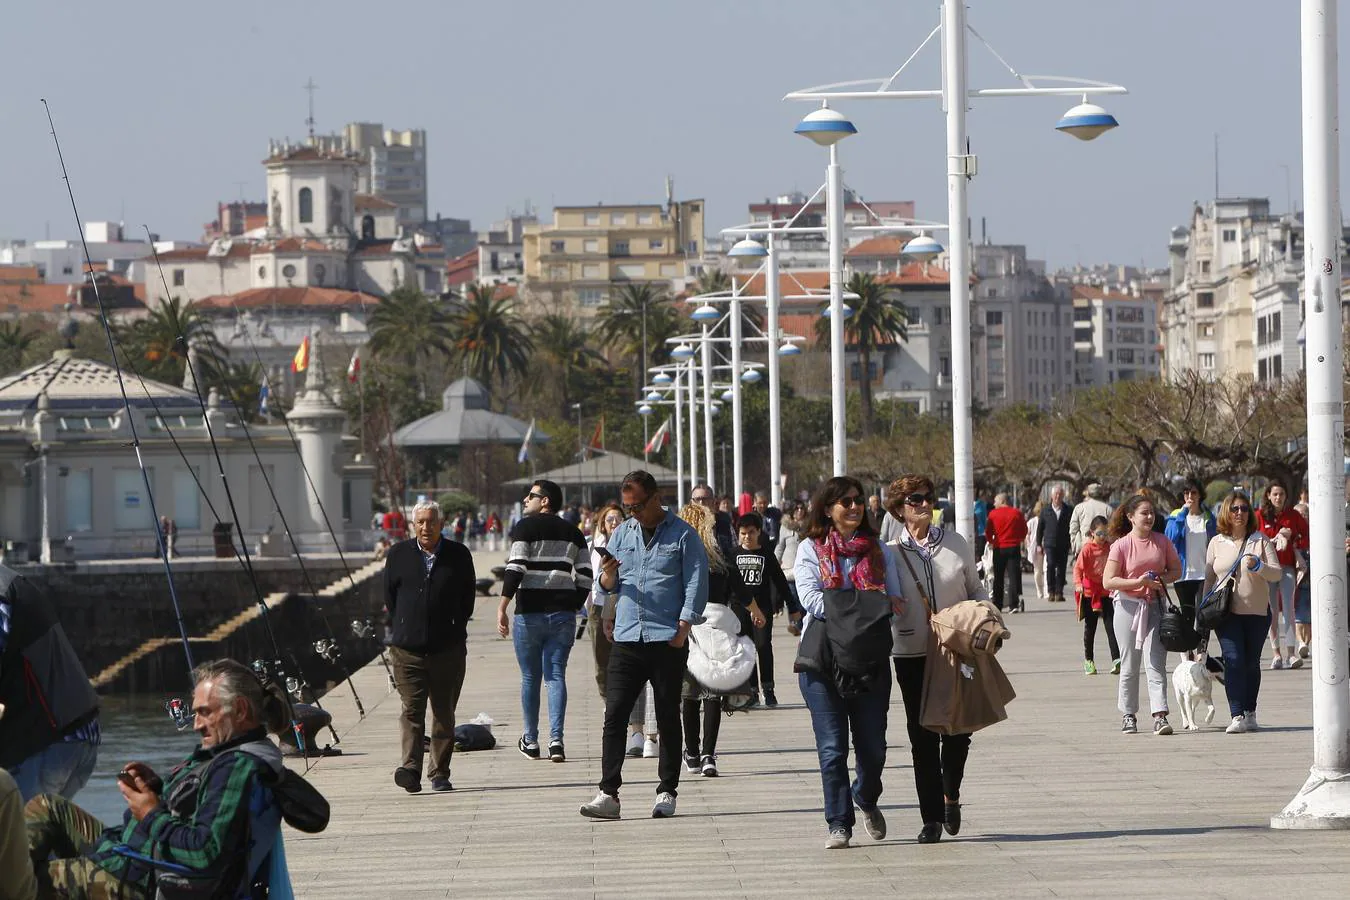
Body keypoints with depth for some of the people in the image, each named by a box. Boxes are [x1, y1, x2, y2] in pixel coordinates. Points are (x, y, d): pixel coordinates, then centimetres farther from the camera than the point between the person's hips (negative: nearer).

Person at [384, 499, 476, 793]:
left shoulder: (458, 555, 3)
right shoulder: (398, 554, 5)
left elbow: (467, 599, 12)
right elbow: (390, 596, 13)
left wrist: (454, 631, 10)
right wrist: (405, 628, 10)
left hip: (448, 649, 0)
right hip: (408, 649, 0)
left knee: (444, 713, 6)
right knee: (411, 710, -10)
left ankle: (440, 774, 13)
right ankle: (411, 769, -19)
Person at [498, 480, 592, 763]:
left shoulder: (525, 527, -4)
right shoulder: (573, 533, 11)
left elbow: (515, 569, -14)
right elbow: (584, 577, 7)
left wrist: (502, 608, -14)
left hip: (529, 612, -3)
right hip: (562, 613, 3)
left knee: (530, 677, 9)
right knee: (556, 675, 3)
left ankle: (530, 741, 16)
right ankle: (556, 739, -11)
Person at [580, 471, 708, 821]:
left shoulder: (682, 535, 1)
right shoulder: (621, 535, 14)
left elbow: (696, 584, -2)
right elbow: (607, 587, 18)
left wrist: (683, 628, -11)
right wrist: (608, 576, -6)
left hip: (667, 640, -3)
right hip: (626, 638, 3)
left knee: (668, 718, 4)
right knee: (614, 715, -6)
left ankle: (667, 793, 10)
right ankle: (608, 794, -8)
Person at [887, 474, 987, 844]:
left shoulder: (956, 544, 5)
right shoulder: (892, 552, 0)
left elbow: (976, 590, 13)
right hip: (913, 654, -1)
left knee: (957, 730, 0)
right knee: (922, 737, 0)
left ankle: (950, 795, 27)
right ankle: (931, 818, 7)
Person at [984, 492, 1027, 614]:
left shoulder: (993, 514, -2)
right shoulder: (1017, 513, 2)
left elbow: (988, 532, -3)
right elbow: (1024, 531, 5)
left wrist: (991, 541, 15)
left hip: (999, 549, 0)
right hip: (1014, 548, 0)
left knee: (998, 578, 9)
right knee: (1014, 576, -1)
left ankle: (997, 606, 10)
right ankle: (1014, 605, -11)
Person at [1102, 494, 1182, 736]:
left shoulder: (1161, 542, 3)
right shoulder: (1121, 545, -6)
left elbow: (1176, 570, 13)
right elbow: (1108, 581, -10)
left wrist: (1162, 579, -9)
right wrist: (1138, 582, -20)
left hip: (1154, 606, 2)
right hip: (1128, 606, -2)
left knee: (1156, 663, -8)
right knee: (1129, 666, 6)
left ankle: (1160, 716, -15)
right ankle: (1128, 715, 18)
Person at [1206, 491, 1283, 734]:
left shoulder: (1261, 541, 4)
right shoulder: (1217, 543, 8)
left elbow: (1277, 574, -1)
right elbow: (1209, 579, 13)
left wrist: (1258, 566, -20)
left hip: (1257, 611, 1)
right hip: (1227, 612, -1)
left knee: (1251, 662, 7)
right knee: (1233, 660, -13)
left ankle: (1250, 713, 19)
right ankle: (1237, 716, -17)